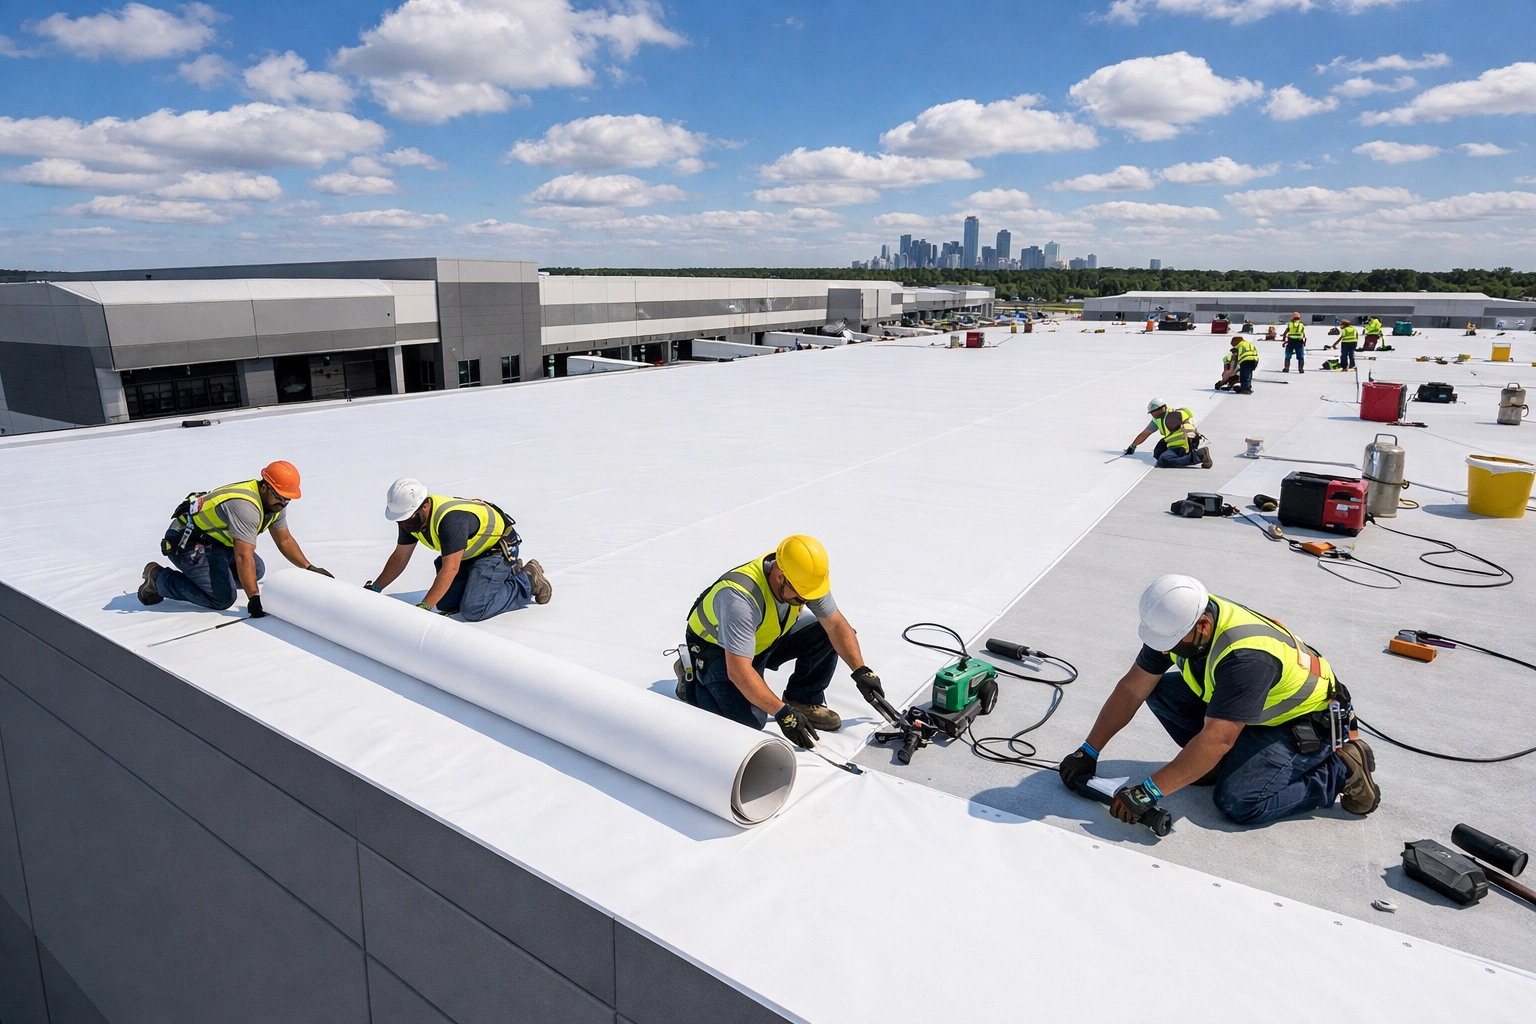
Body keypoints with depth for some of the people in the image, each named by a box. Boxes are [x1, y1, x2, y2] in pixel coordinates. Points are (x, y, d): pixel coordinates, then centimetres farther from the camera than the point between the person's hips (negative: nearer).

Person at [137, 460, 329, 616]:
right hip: (186, 542, -10)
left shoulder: (275, 502, -2)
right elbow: (243, 557, -33)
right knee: (222, 599, -17)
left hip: (213, 538, 10)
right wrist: (254, 598, -33)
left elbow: (284, 540, 8)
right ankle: (159, 578, -2)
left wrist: (309, 568, 1)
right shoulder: (245, 506, -31)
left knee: (256, 570, 7)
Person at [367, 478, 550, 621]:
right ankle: (507, 573, 16)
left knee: (472, 610, -20)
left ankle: (528, 581, 0)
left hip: (498, 548, -9)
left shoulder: (451, 519, -37)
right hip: (469, 552, 9)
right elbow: (400, 557, 4)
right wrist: (374, 589, -1)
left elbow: (450, 569, -40)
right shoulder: (410, 516, -10)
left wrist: (423, 607, -45)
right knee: (444, 604, 5)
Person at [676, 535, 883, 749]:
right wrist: (782, 713, -40)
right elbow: (739, 671, -41)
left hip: (766, 639, 6)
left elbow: (837, 624, -10)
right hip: (717, 648, -6)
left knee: (826, 631, -13)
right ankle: (693, 679, 2)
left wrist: (861, 671, -18)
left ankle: (803, 700, 4)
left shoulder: (806, 578, -21)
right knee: (750, 720, -23)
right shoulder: (740, 597, -40)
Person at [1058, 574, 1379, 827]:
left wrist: (1148, 792, -38)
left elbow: (1217, 739, -39)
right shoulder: (1177, 621, -16)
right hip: (1248, 708, 7)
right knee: (1160, 689, -12)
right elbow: (1132, 689, -10)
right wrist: (1088, 752, -11)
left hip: (1306, 720, -7)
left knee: (1238, 803, -24)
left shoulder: (1245, 656, -39)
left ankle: (1342, 769, -3)